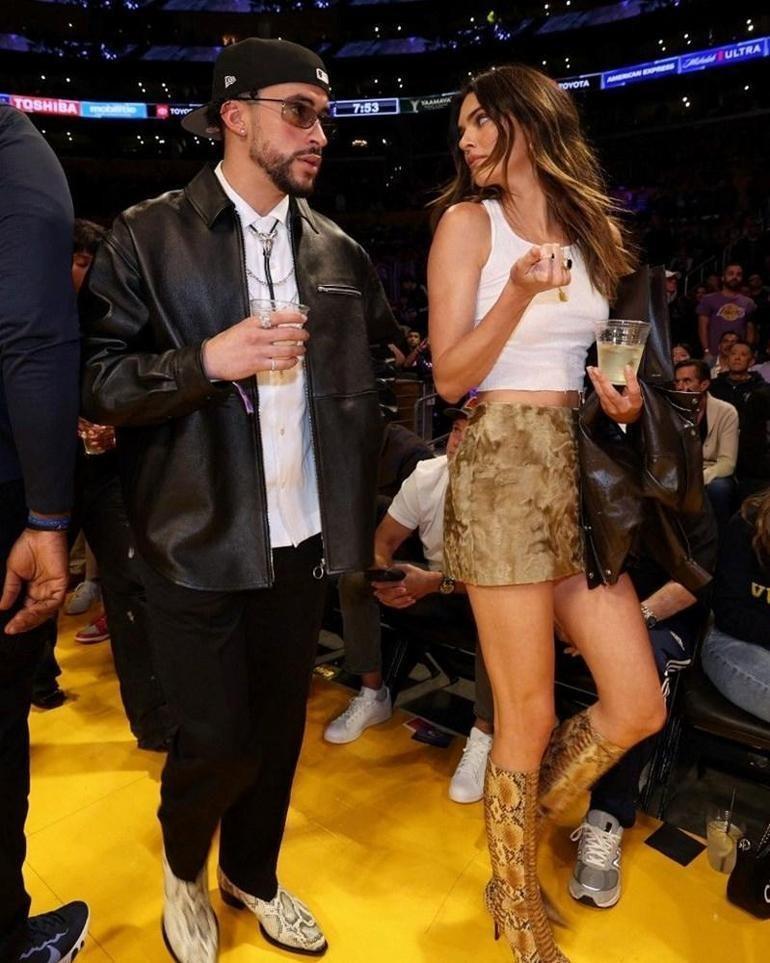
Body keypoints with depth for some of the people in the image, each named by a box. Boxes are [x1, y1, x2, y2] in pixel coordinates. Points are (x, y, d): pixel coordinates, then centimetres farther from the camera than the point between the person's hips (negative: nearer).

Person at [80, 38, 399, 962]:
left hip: (303, 540, 4)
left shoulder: (338, 250, 8)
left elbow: (376, 369, 15)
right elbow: (95, 383, -8)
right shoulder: (148, 236, -4)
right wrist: (208, 361, -21)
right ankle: (182, 866, 41)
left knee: (279, 731, 16)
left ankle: (252, 876, 45)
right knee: (217, 742, 4)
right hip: (199, 542, -3)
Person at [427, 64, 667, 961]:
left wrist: (622, 395, 3)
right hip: (503, 467, -6)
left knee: (638, 706, 5)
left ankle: (516, 827, 31)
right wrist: (520, 292, -20)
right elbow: (449, 376, -6)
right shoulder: (468, 220, 1)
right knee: (527, 717, 1)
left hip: (581, 468, 6)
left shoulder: (590, 227, 17)